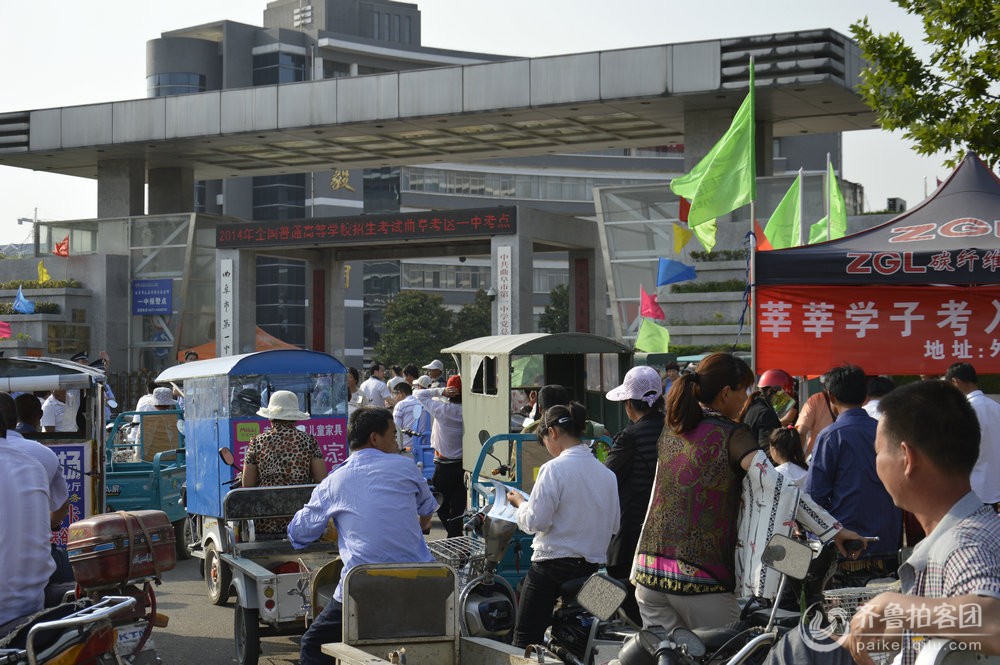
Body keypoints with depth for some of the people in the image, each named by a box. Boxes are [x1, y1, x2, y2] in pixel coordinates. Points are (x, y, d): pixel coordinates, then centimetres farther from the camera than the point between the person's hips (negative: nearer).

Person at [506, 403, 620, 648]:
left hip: (553, 565, -6)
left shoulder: (554, 468, -13)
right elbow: (614, 525, 9)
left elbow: (536, 521, -15)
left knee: (526, 637, 0)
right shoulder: (607, 473, 4)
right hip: (592, 565, 6)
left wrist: (520, 502, 3)